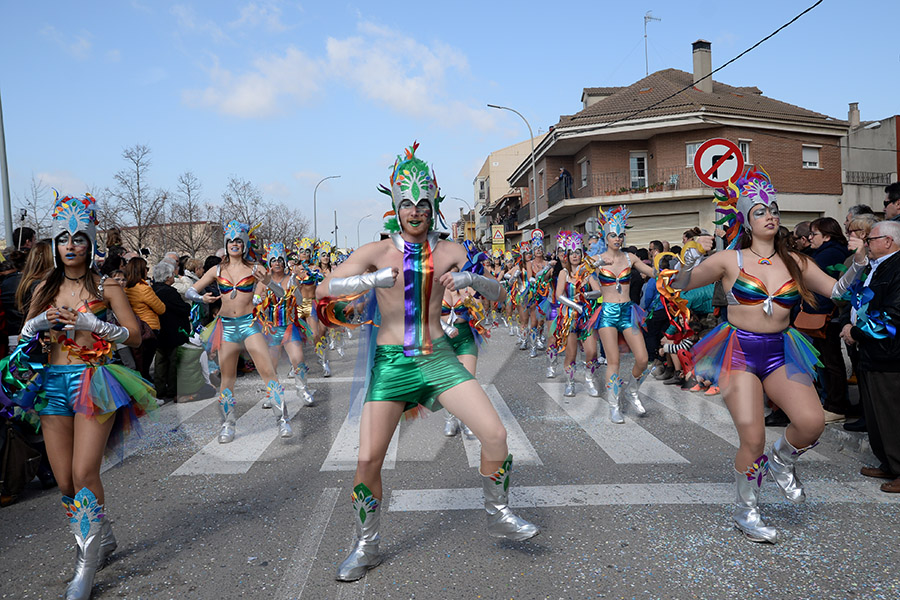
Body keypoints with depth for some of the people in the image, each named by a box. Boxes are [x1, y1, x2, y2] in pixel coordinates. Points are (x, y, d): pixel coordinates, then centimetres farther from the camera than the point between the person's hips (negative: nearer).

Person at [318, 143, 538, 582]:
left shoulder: (449, 252, 3)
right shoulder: (376, 252, -3)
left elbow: (496, 293, 5)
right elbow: (324, 290, -10)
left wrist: (469, 279, -17)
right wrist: (373, 279, -26)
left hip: (438, 357, 2)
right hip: (391, 361, -2)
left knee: (495, 435, -6)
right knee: (367, 461, -4)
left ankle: (498, 516, 22)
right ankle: (365, 548, 22)